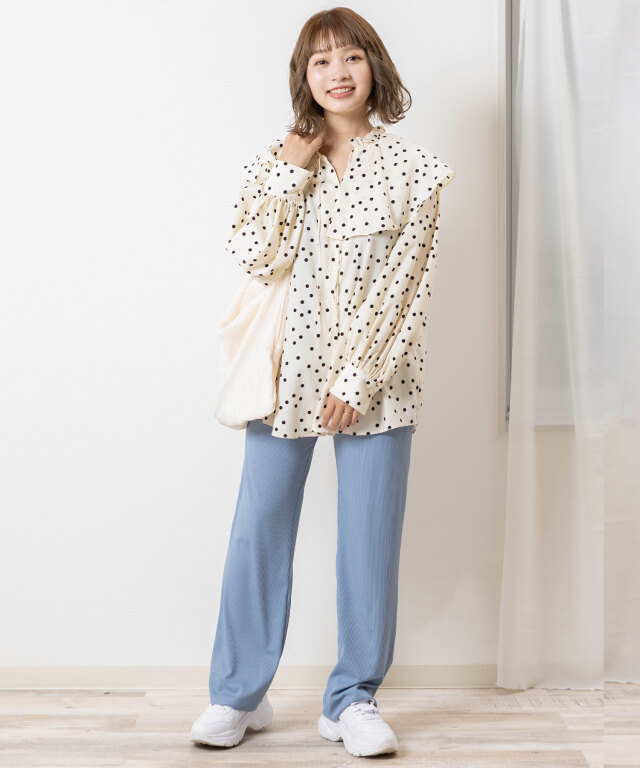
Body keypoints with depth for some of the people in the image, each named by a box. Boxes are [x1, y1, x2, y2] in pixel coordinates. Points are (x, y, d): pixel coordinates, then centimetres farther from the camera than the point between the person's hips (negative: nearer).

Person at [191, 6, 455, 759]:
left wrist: (359, 379, -10)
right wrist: (292, 175, -10)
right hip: (287, 376, 1)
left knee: (369, 536, 3)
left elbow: (403, 286, -5)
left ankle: (353, 698, 18)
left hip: (374, 381, -1)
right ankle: (238, 694, 19)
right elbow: (256, 259, -6)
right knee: (259, 531, 4)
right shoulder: (275, 161, 6)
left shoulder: (411, 168, 1)